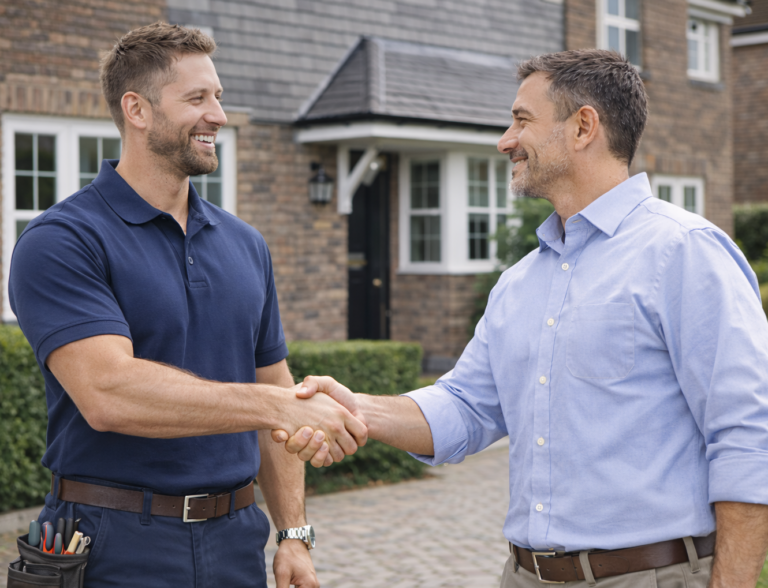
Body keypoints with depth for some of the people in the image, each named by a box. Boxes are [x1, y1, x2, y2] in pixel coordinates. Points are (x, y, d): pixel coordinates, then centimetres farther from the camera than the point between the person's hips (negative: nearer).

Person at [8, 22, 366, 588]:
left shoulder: (245, 244, 10)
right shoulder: (60, 242, -10)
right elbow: (107, 392, -24)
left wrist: (294, 536, 8)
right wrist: (280, 406, -27)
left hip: (235, 542, 5)